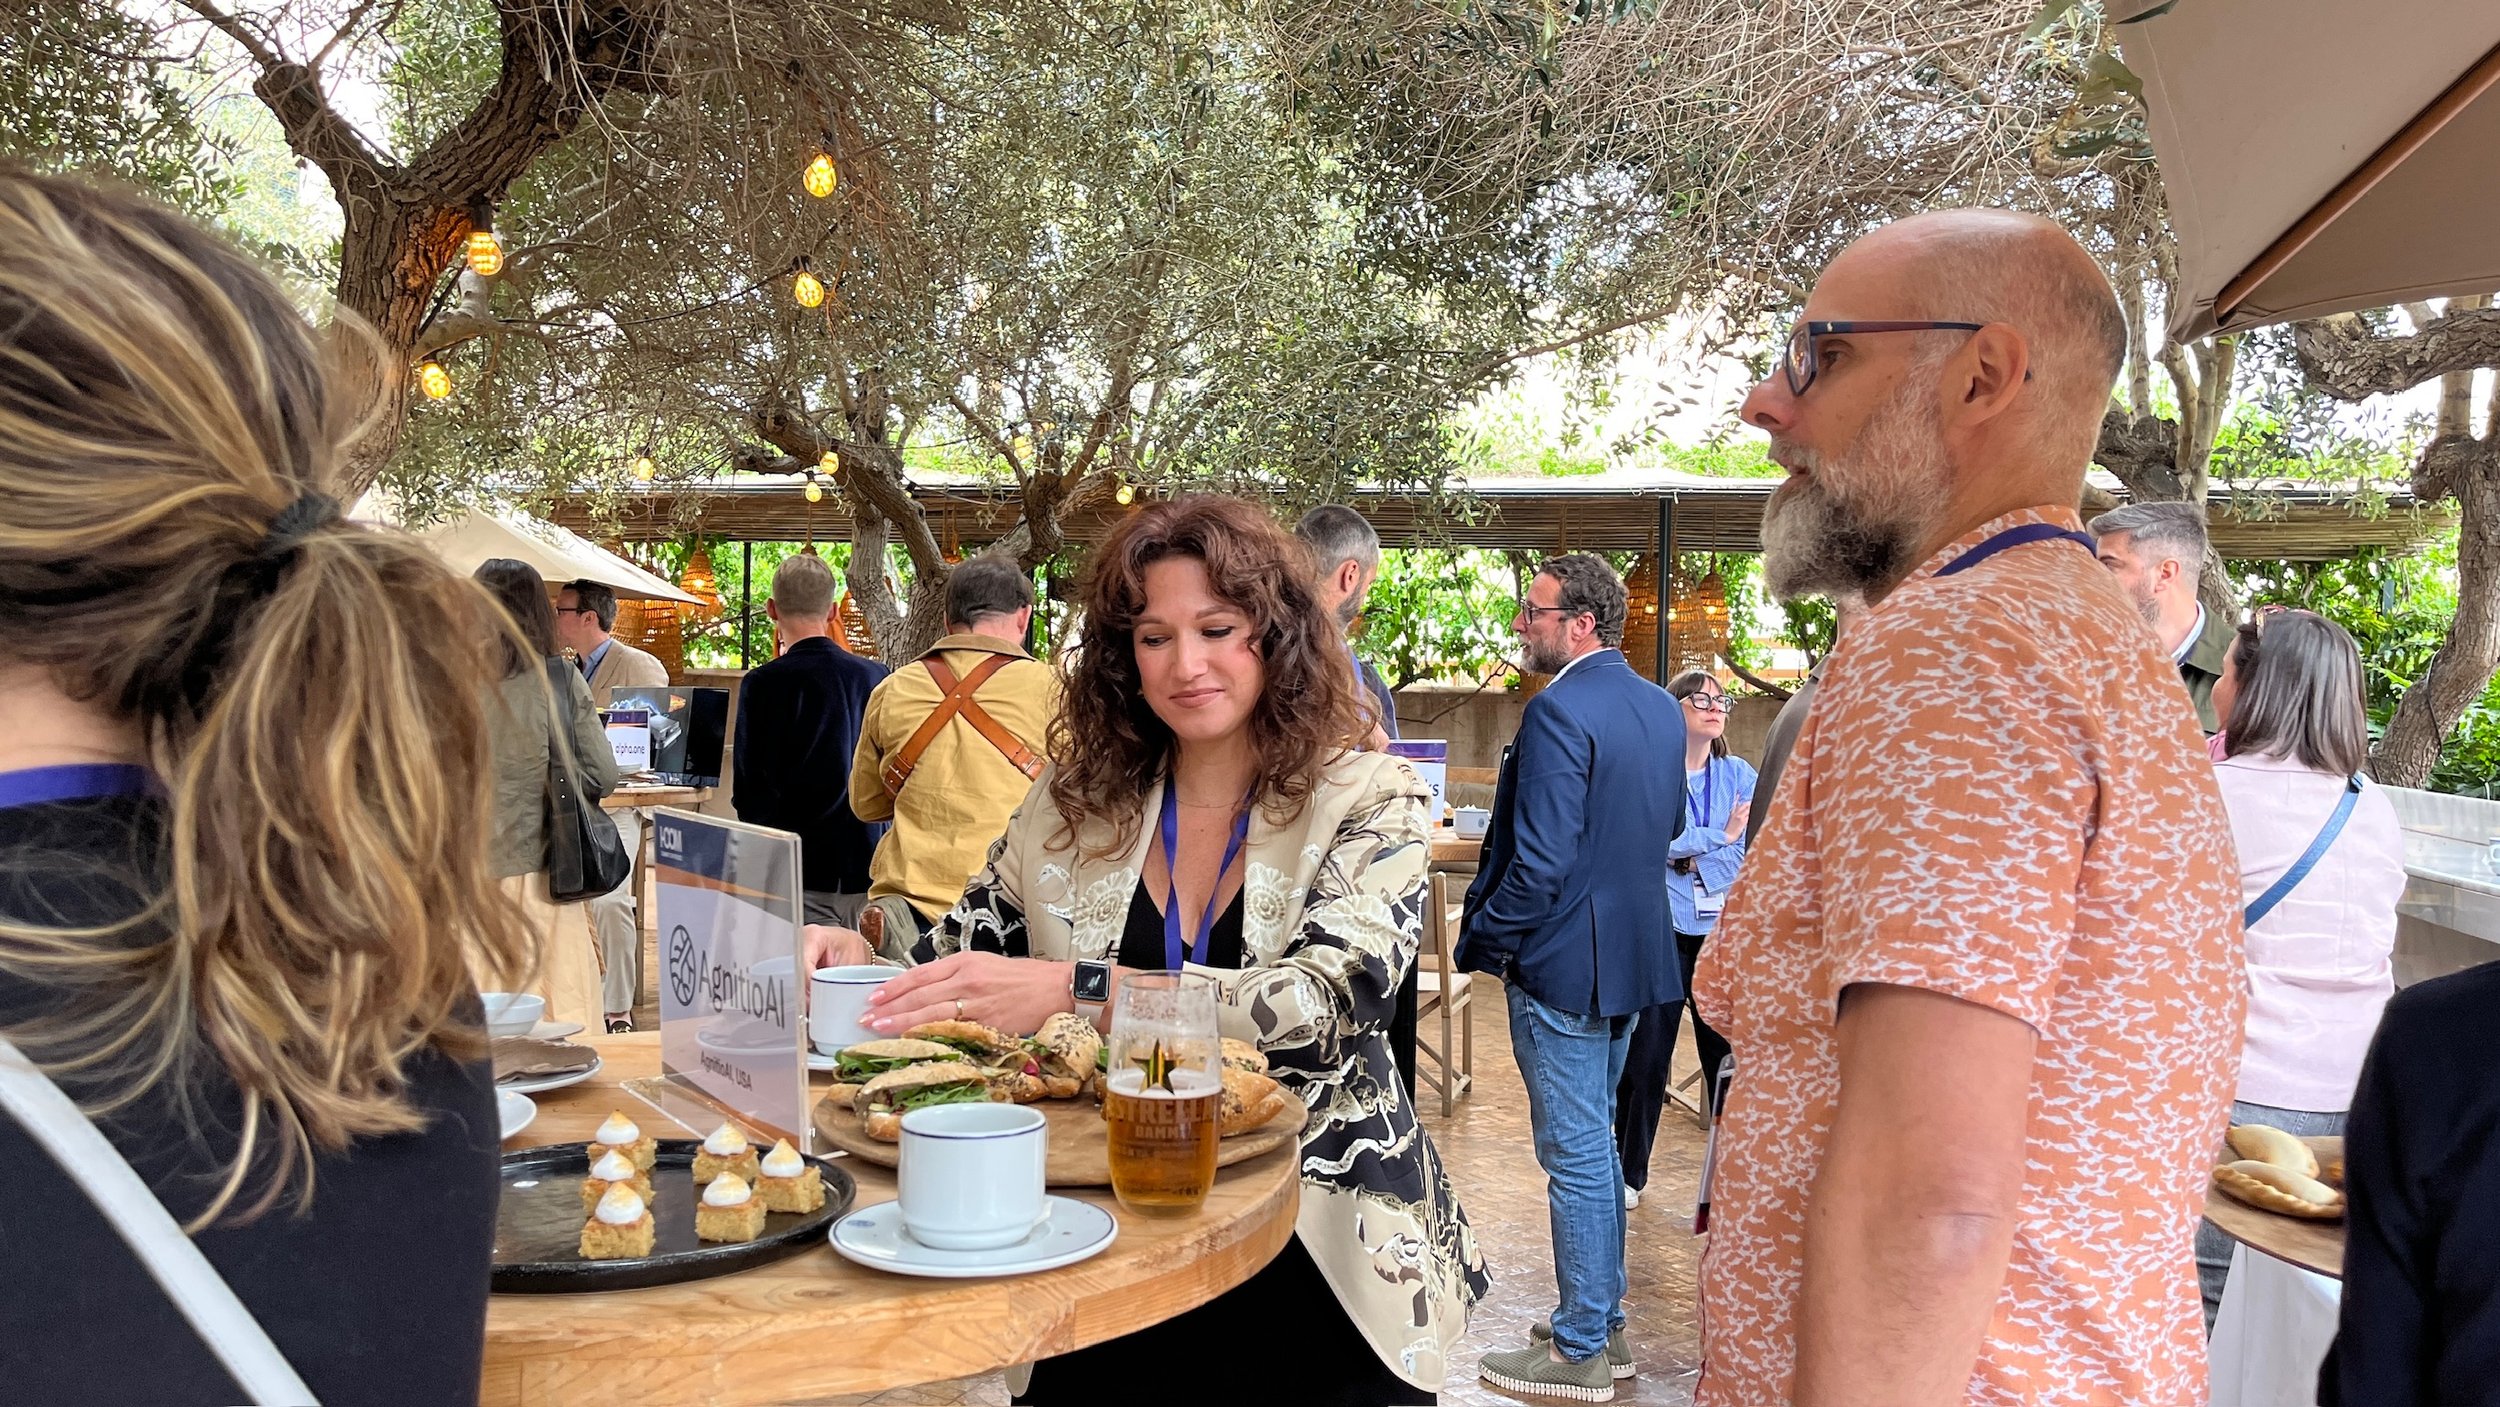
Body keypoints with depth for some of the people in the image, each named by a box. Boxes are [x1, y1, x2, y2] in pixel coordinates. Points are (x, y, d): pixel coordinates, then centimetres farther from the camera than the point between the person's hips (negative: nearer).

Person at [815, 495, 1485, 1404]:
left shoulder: (1368, 804, -2)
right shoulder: (1074, 807, 7)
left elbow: (1322, 1005, -17)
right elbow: (956, 965, 13)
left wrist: (1076, 988, -26)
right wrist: (855, 957, -9)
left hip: (1317, 1252, -2)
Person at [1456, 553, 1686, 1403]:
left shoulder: (1559, 712, -21)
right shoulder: (1660, 709, 6)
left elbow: (1540, 861, -24)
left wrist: (1484, 941, -12)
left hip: (1564, 962, -9)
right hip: (1634, 954, 9)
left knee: (1576, 1157, 1)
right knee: (1595, 1143, 19)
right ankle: (1604, 1326, 30)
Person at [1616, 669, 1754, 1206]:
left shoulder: (1739, 775, 10)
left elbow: (1757, 846, -2)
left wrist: (1686, 854, -12)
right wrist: (1721, 836, -9)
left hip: (1725, 932, 2)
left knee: (1728, 1056, 1)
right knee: (1645, 1059, 3)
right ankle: (1630, 1172, 18)